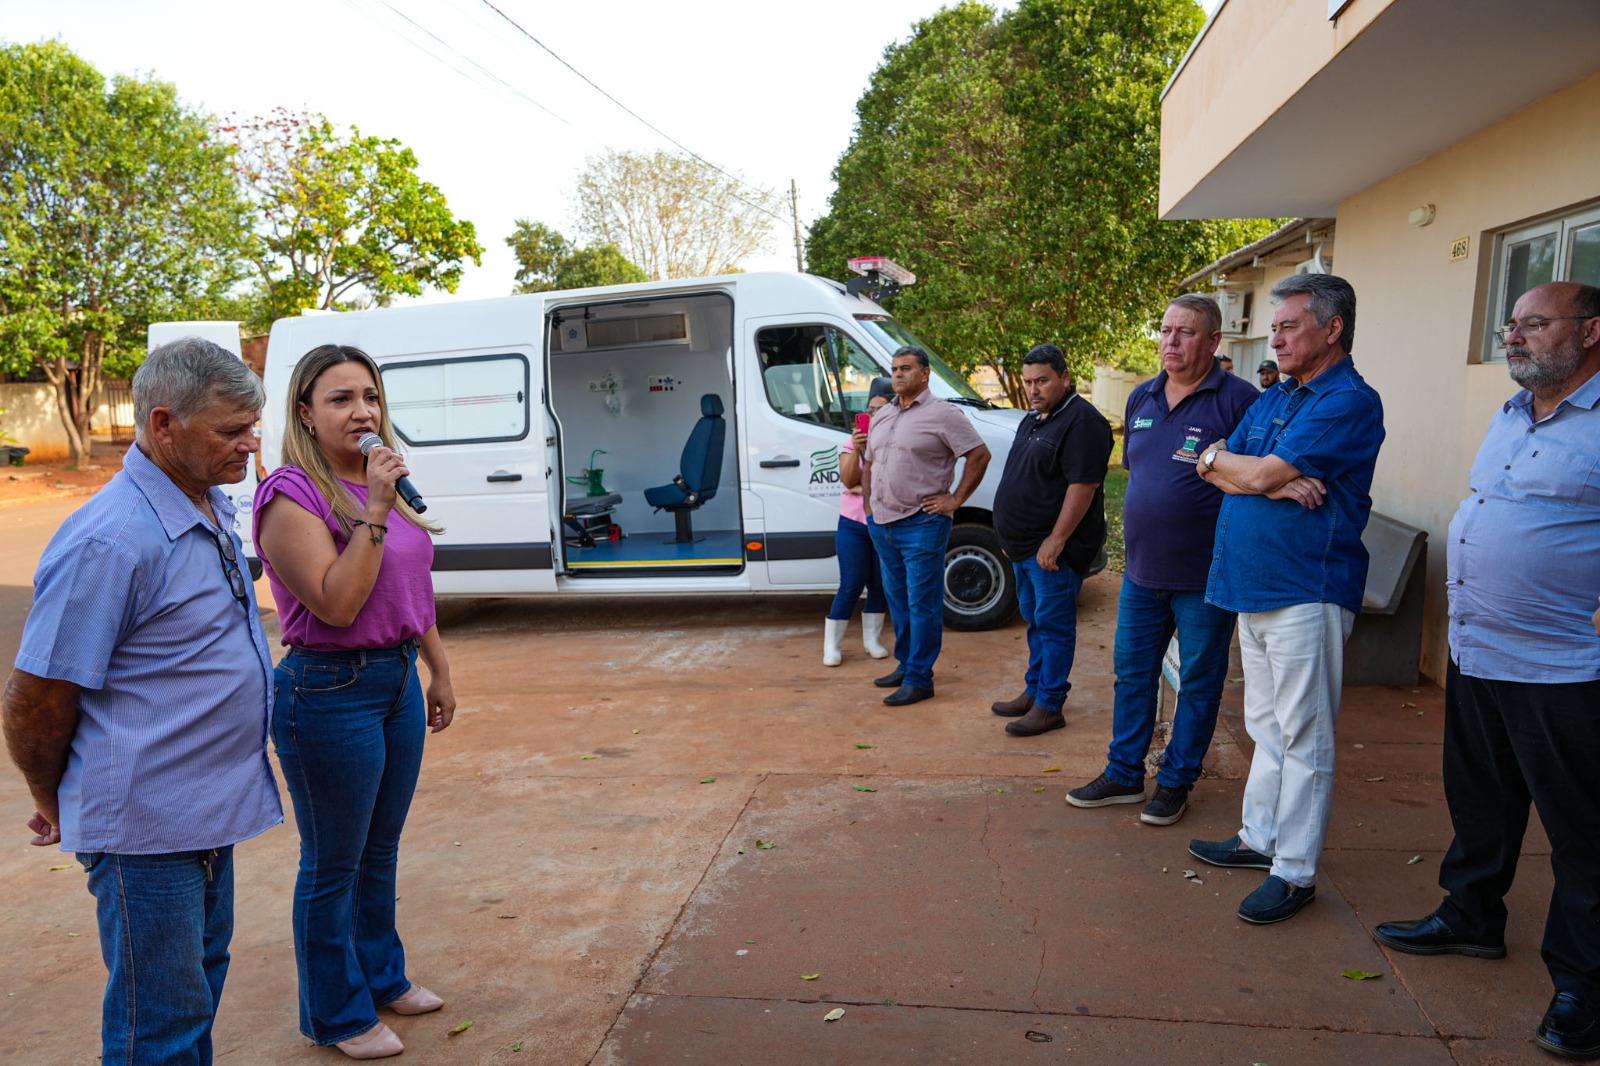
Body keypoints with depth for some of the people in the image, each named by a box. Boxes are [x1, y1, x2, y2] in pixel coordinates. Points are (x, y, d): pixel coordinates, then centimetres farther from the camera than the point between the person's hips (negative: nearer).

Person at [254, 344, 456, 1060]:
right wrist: (373, 512, -26)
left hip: (398, 681, 8)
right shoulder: (292, 496, -15)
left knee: (381, 848, 22)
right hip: (330, 692, -8)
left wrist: (438, 672, 18)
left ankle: (383, 976, 41)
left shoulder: (382, 483, 9)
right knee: (334, 864, 8)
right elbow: (336, 604, -23)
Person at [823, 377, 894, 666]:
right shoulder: (854, 442, 3)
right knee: (851, 586, -2)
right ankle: (832, 645, 8)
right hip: (854, 526, 0)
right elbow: (848, 480, -10)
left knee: (880, 584, 9)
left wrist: (865, 488, -13)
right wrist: (856, 451, -24)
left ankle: (871, 639, 25)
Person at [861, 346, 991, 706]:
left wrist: (955, 500, -11)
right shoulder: (881, 417, 15)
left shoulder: (942, 414, -8)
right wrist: (868, 503, 16)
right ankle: (904, 664, 31)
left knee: (922, 605, -2)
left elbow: (979, 455, -10)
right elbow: (868, 463, 26)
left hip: (921, 526, -8)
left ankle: (918, 679, 4)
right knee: (898, 600, 17)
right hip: (882, 524, 8)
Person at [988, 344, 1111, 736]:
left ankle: (1049, 705, 5)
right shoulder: (1032, 420, 16)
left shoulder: (1081, 421, -16)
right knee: (1035, 621, 17)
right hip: (1025, 546, 10)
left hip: (1054, 550, -10)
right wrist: (1011, 535, 20)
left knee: (1053, 625, -3)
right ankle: (1033, 691, 29)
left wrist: (1056, 540, -23)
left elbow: (1083, 485, -23)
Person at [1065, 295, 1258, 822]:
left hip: (1204, 578, -6)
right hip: (1142, 571, 6)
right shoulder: (1142, 398, 9)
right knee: (1132, 673, 14)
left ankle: (1176, 781, 23)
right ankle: (1124, 773, 28)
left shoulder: (1238, 400, -11)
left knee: (1198, 682, 9)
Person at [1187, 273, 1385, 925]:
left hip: (1306, 594, -9)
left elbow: (1261, 475, -19)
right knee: (1266, 727, 18)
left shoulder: (1350, 401, -12)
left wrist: (1217, 459, 1)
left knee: (1302, 737, -1)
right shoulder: (1273, 400, 16)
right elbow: (1218, 470, 7)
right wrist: (1275, 482, -12)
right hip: (1254, 589, 9)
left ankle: (1295, 872, 8)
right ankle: (1260, 838, 30)